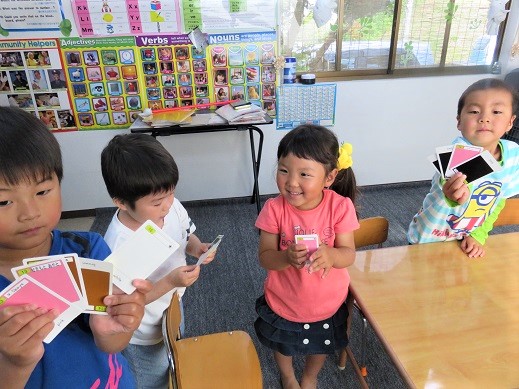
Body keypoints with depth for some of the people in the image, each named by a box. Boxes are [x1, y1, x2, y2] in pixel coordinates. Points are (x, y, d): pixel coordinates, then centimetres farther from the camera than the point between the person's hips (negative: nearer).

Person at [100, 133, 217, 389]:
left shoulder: (172, 207, -21)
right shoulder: (118, 246, -37)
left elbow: (186, 237, -1)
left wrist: (197, 248, -22)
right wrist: (170, 281, -37)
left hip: (174, 310, 6)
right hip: (145, 336, -5)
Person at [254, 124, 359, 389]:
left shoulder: (340, 206, -23)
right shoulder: (274, 209, -25)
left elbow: (349, 255, -18)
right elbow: (265, 257, -19)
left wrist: (330, 255, -41)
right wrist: (286, 257, -41)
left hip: (327, 303, 1)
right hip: (283, 302, 0)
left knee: (321, 346, 30)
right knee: (282, 345, 29)